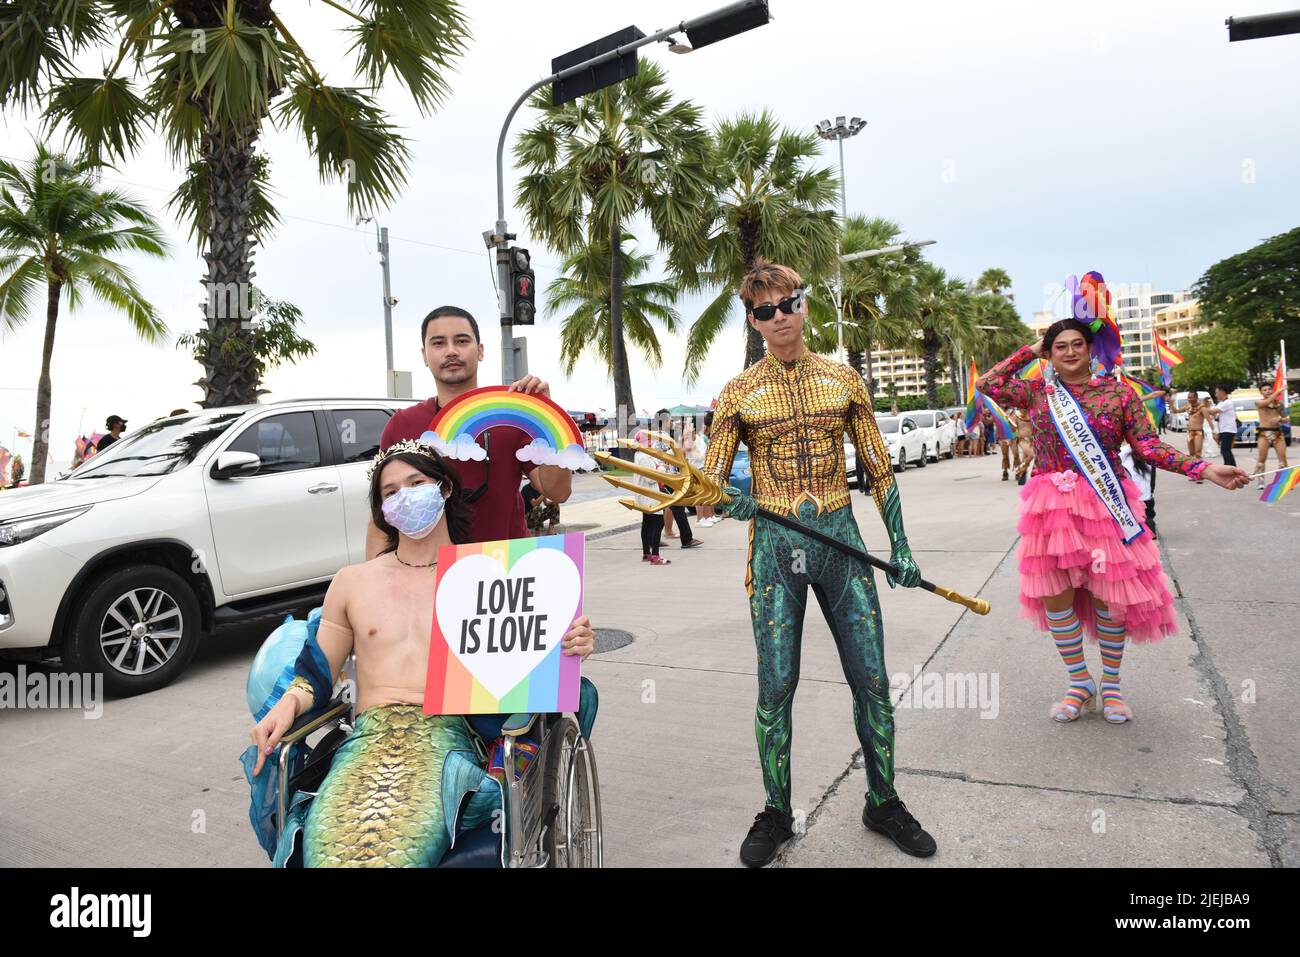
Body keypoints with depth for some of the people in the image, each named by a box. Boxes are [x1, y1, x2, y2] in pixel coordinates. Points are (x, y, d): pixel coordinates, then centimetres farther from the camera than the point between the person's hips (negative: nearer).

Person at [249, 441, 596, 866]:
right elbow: (318, 675, 22)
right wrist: (287, 705, 0)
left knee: (400, 843, -34)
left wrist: (568, 648, -12)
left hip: (446, 736, -2)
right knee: (330, 840, -30)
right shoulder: (352, 582, 19)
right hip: (367, 736, 3)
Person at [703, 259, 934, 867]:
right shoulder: (738, 394, 2)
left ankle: (883, 803, 27)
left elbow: (879, 468, 11)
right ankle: (776, 813, 22)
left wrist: (900, 545, 5)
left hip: (841, 540, 2)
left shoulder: (843, 379, 7)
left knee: (871, 679, 6)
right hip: (774, 547, -1)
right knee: (776, 687, 3)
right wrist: (729, 502, -22)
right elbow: (711, 482, 2)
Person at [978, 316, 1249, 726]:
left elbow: (1149, 447, -1)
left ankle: (1110, 684, 23)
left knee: (1109, 593, 3)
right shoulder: (1037, 392, 7)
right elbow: (987, 384, 3)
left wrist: (1203, 468, -13)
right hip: (1051, 506, 1)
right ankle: (1079, 683, 21)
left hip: (1103, 504, -1)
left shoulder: (1118, 392, 2)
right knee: (1055, 594, 3)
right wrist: (1028, 352, 8)